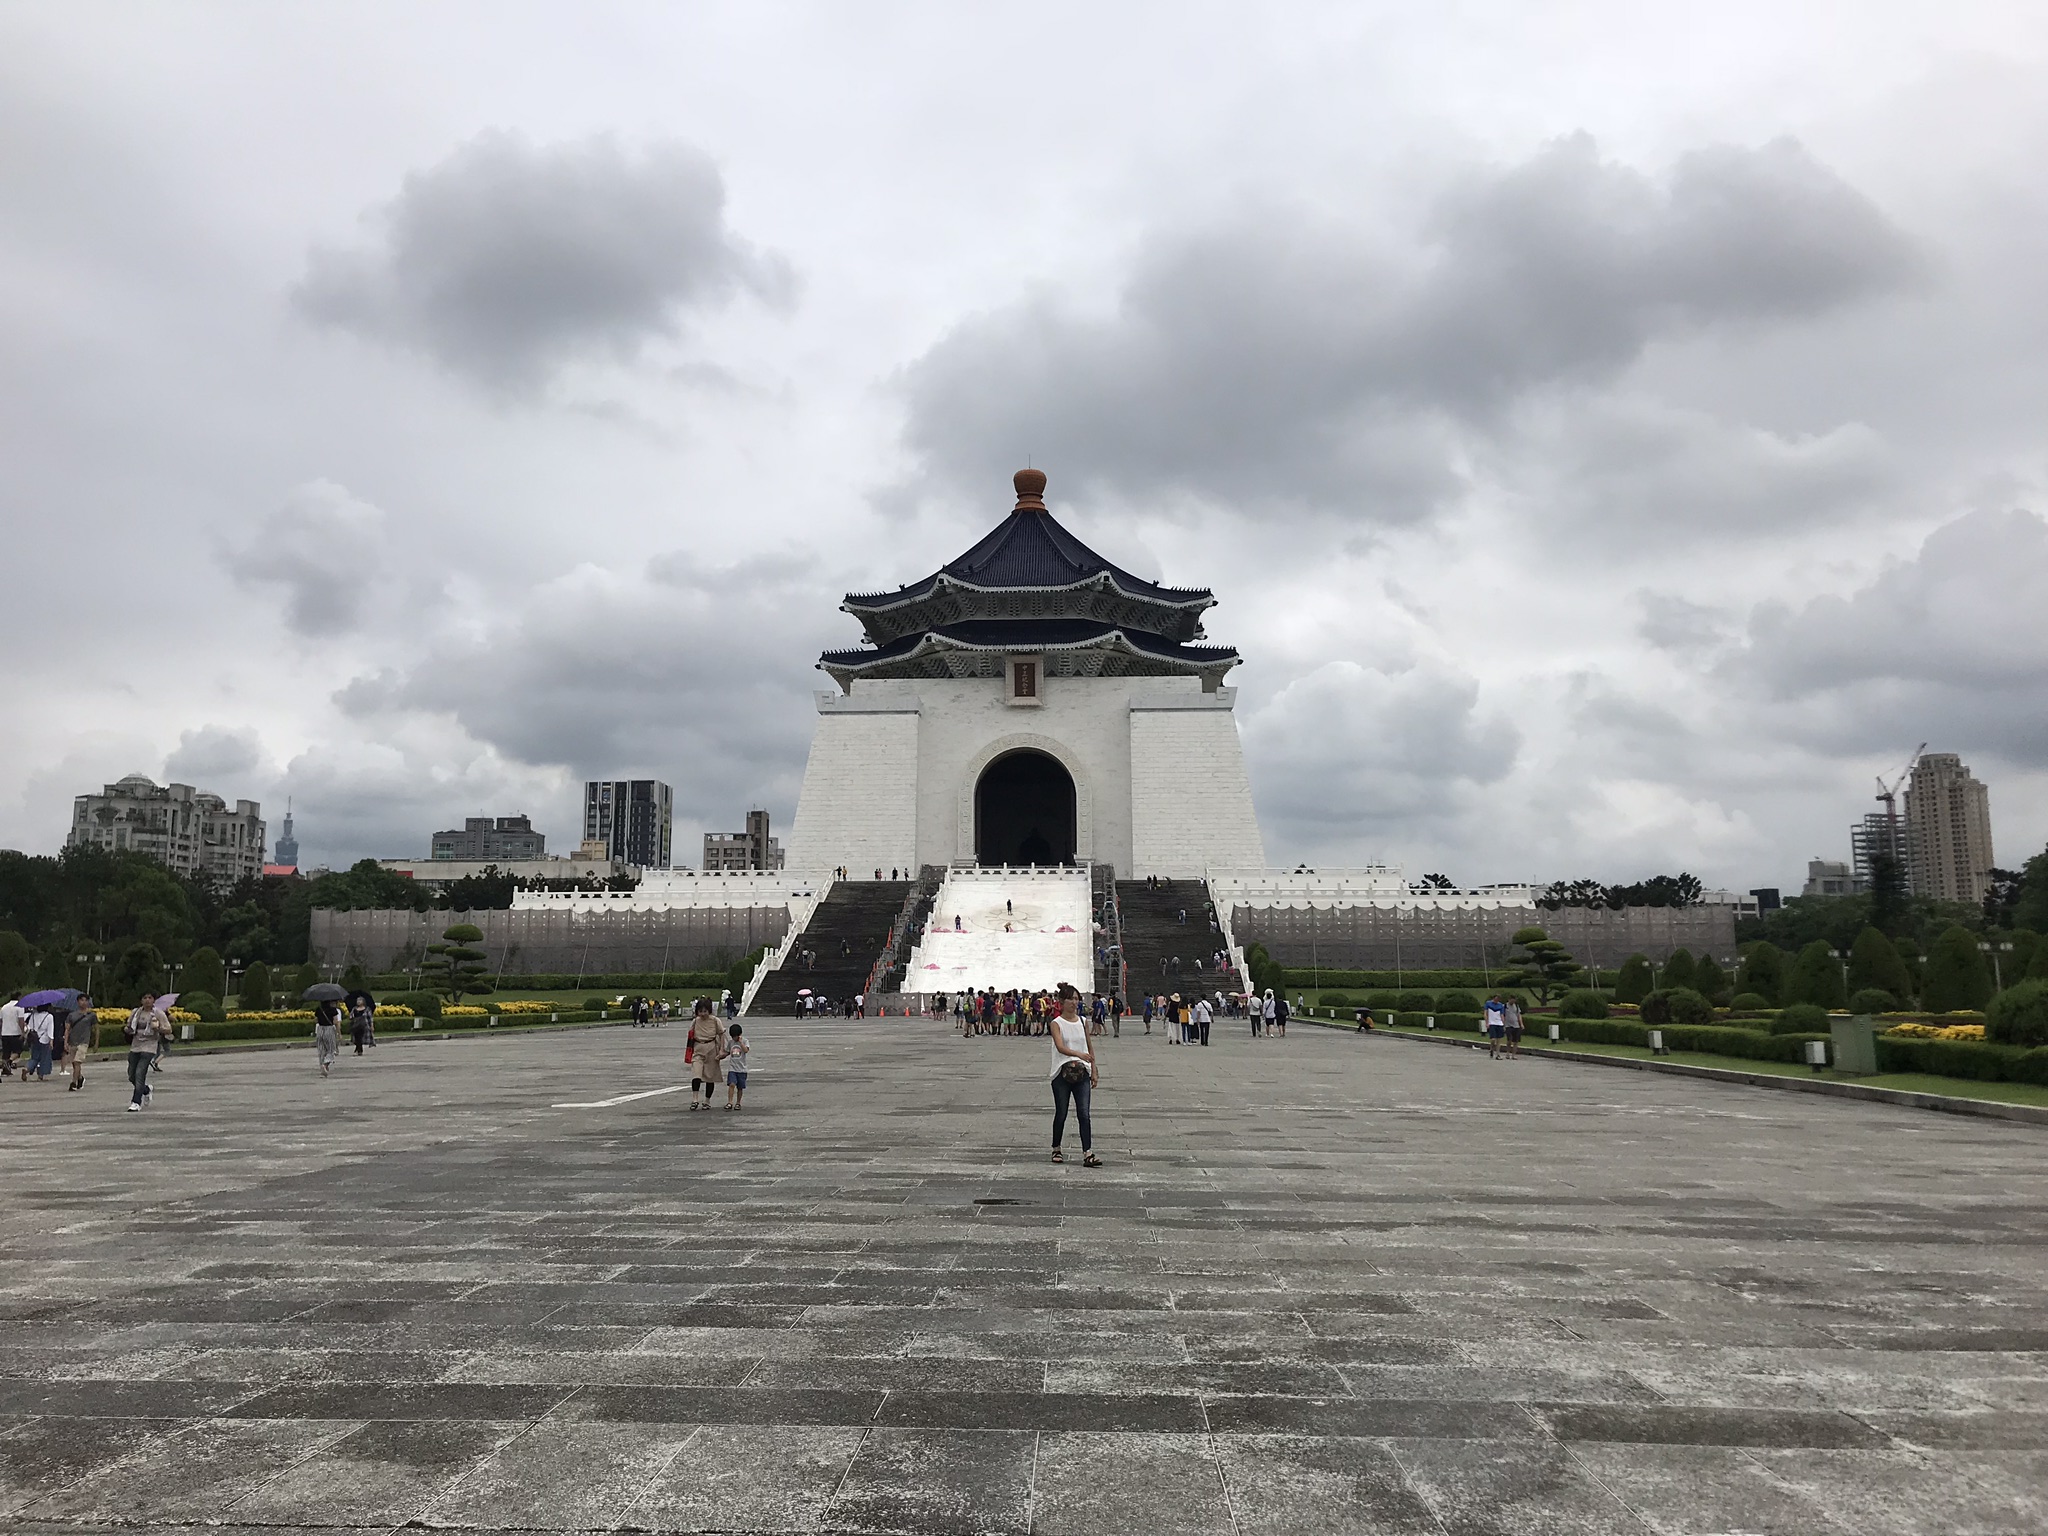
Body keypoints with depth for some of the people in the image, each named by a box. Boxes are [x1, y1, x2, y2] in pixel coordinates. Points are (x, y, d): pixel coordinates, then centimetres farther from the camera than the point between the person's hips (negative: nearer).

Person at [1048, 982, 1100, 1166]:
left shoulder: (1083, 1022, 8)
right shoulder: (1057, 1024, -6)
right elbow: (1060, 1047, -22)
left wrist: (1093, 1071, 12)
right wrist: (1078, 1054, -38)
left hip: (1082, 1074, 3)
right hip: (1062, 1074, -3)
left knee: (1084, 1114, -5)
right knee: (1061, 1114, 6)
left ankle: (1087, 1154, -9)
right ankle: (1056, 1149, 25)